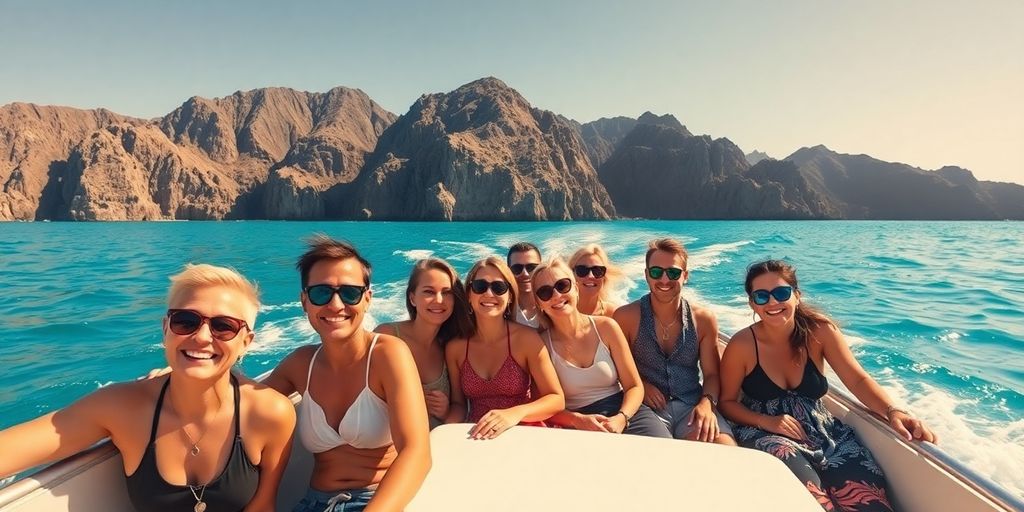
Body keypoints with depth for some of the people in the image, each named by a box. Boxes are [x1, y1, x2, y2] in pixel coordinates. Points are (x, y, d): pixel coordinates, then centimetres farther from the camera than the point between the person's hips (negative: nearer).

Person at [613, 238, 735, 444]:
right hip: (648, 407, -2)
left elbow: (711, 373, 9)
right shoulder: (626, 317, -2)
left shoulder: (704, 319, 7)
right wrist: (640, 384, -12)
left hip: (693, 405, 3)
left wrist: (707, 403, -11)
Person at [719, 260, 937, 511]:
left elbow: (858, 380, -4)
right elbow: (727, 402, -3)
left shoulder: (819, 330, -4)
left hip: (821, 430, 3)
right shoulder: (742, 346, -12)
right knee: (807, 490, -31)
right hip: (765, 433, -3)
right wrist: (768, 422, -18)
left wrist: (893, 412, -23)